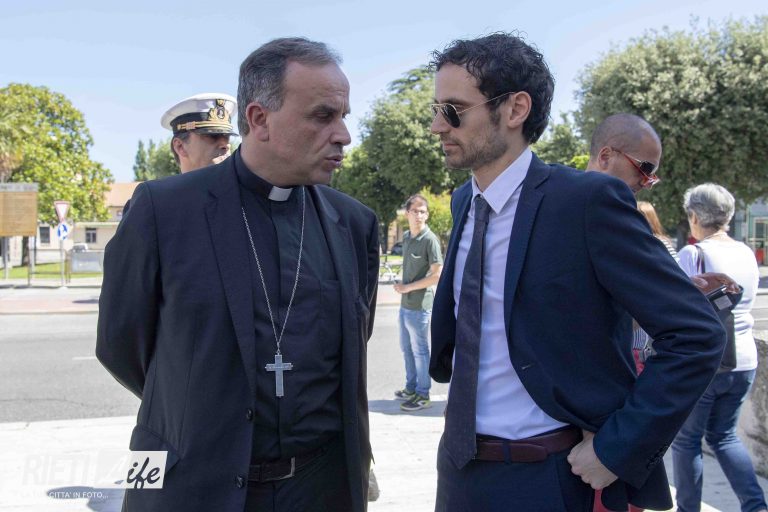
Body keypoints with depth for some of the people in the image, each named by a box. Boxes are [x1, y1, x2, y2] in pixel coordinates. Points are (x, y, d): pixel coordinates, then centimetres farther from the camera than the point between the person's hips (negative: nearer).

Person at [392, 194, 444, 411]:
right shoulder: (406, 237, 9)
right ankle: (411, 387, 34)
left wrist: (408, 287, -16)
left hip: (419, 305, -8)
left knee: (419, 350, 2)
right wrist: (402, 286, 7)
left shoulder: (430, 239, -16)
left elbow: (437, 275, -19)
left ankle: (422, 395, 13)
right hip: (405, 303, 8)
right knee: (406, 347, 19)